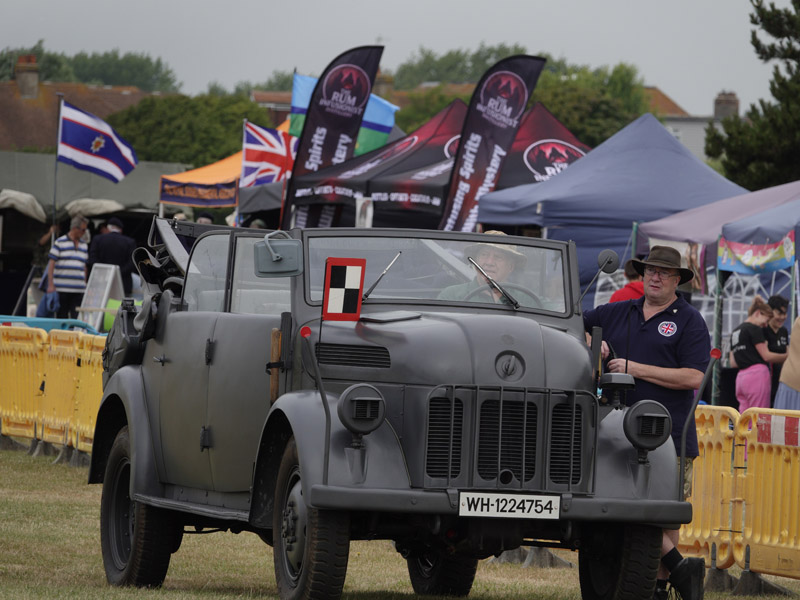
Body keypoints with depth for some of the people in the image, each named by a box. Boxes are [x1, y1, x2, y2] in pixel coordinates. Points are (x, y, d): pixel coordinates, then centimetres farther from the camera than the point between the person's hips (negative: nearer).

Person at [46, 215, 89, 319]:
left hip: (79, 290, 4)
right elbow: (51, 263, -4)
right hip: (62, 289, -4)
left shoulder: (84, 245, 16)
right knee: (62, 317, 2)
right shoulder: (59, 243, -1)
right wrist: (50, 285, -10)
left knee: (77, 318, -5)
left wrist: (85, 285, 20)